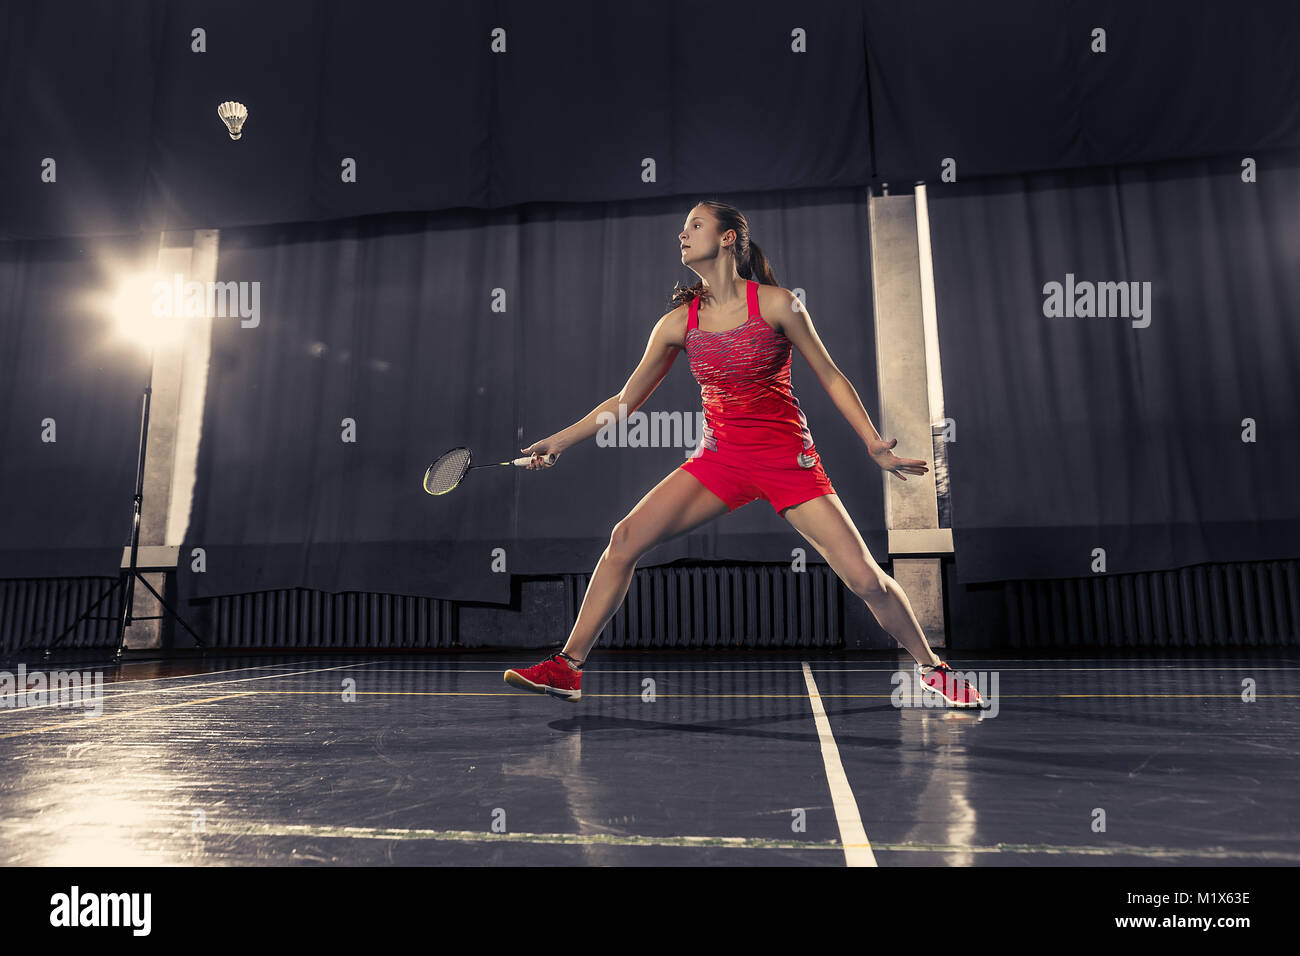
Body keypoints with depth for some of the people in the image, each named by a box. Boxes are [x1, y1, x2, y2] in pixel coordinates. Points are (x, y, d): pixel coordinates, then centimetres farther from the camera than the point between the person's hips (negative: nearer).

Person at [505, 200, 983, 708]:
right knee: (626, 538, -11)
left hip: (787, 457, -3)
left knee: (866, 579, -9)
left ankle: (931, 668, 19)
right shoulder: (679, 322, 2)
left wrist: (874, 444, -9)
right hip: (719, 457, 3)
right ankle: (567, 669, 2)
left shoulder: (776, 303, -8)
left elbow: (831, 378, -1)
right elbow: (626, 399, 9)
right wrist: (561, 439, 7)